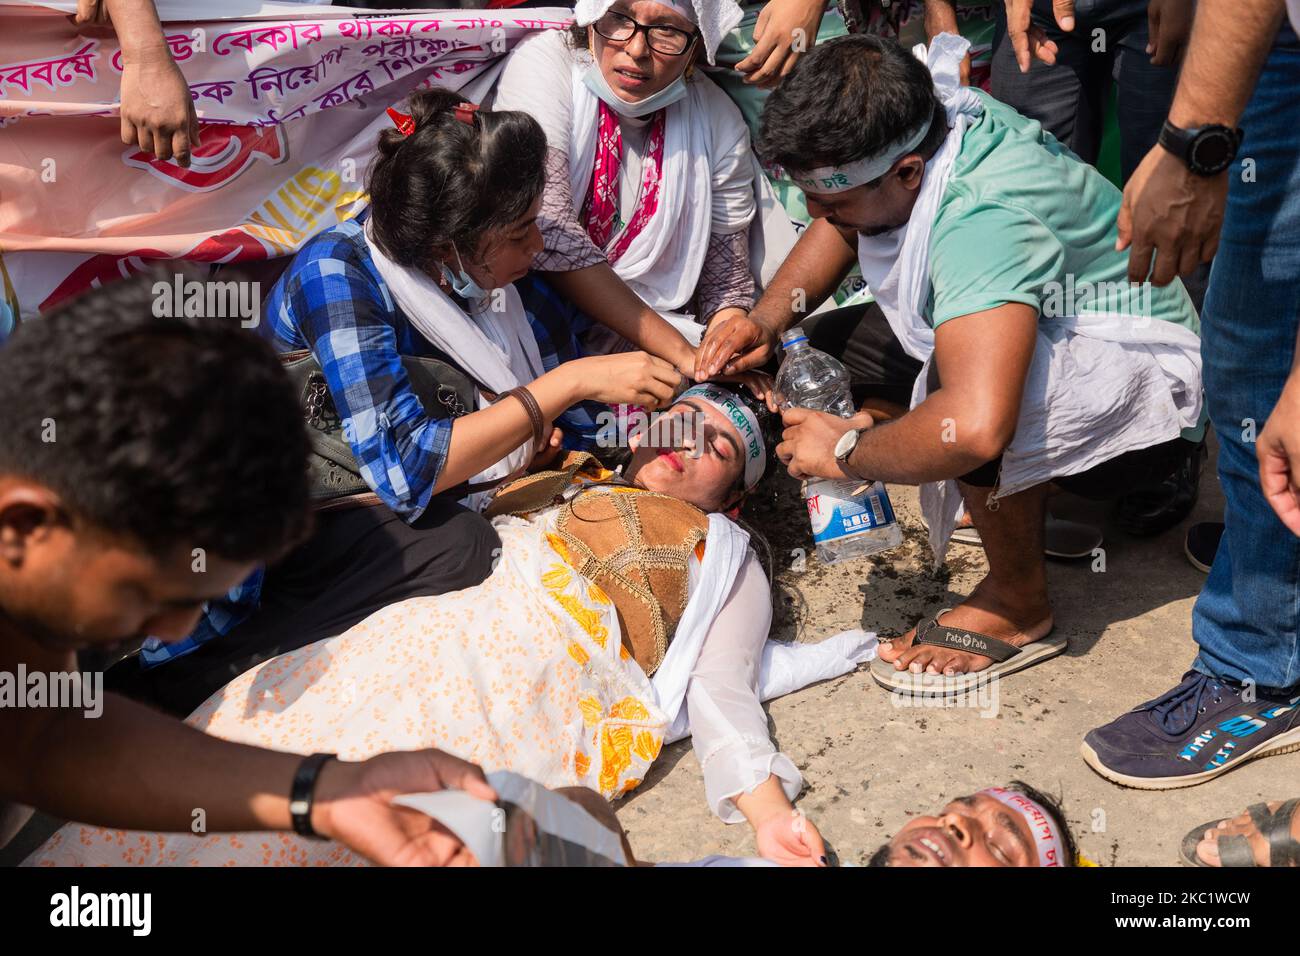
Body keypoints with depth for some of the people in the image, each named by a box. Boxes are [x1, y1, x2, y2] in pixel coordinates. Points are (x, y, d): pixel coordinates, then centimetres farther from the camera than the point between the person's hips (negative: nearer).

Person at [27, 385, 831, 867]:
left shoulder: (724, 558, 21)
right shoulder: (554, 484, 33)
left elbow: (721, 692, 7)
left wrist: (770, 812, -8)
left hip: (531, 683, -5)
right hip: (418, 638, 5)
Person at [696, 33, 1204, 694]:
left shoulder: (980, 219, -38)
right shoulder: (935, 116, -11)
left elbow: (974, 426, -51)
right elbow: (838, 230, 11)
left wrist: (847, 450, -31)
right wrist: (767, 318, -7)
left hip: (1143, 385, -9)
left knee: (964, 380, -40)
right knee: (832, 346, 4)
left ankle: (1019, 602, -15)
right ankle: (1027, 494, 4)